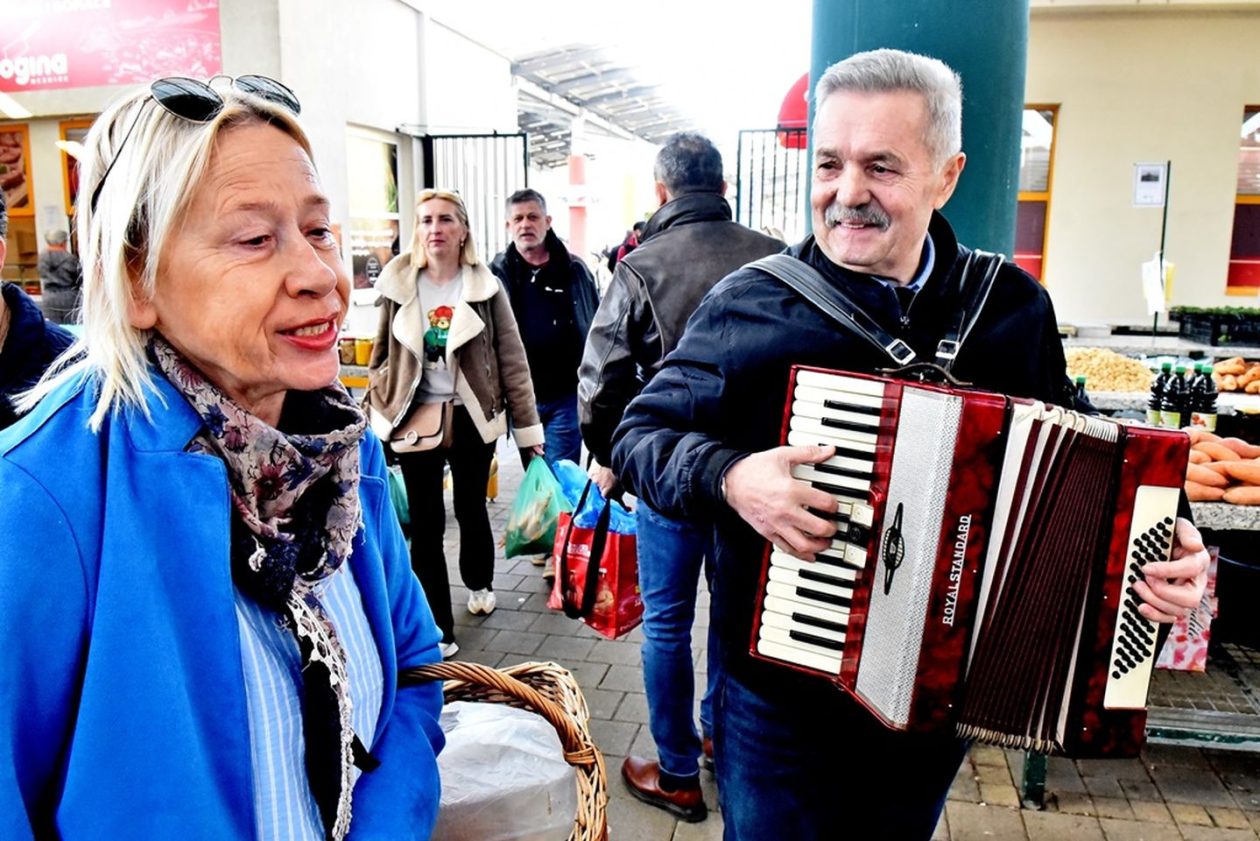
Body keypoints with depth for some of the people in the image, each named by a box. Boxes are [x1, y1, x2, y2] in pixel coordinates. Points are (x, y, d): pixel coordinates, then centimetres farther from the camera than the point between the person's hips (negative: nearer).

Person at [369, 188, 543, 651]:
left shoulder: (485, 287, -6)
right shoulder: (398, 285, -2)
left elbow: (513, 360, -5)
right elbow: (381, 355, 7)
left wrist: (528, 428, -6)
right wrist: (374, 415, 6)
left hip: (472, 418, 0)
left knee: (471, 509, 17)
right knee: (426, 524, 3)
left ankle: (479, 583, 45)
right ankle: (438, 628, 15)